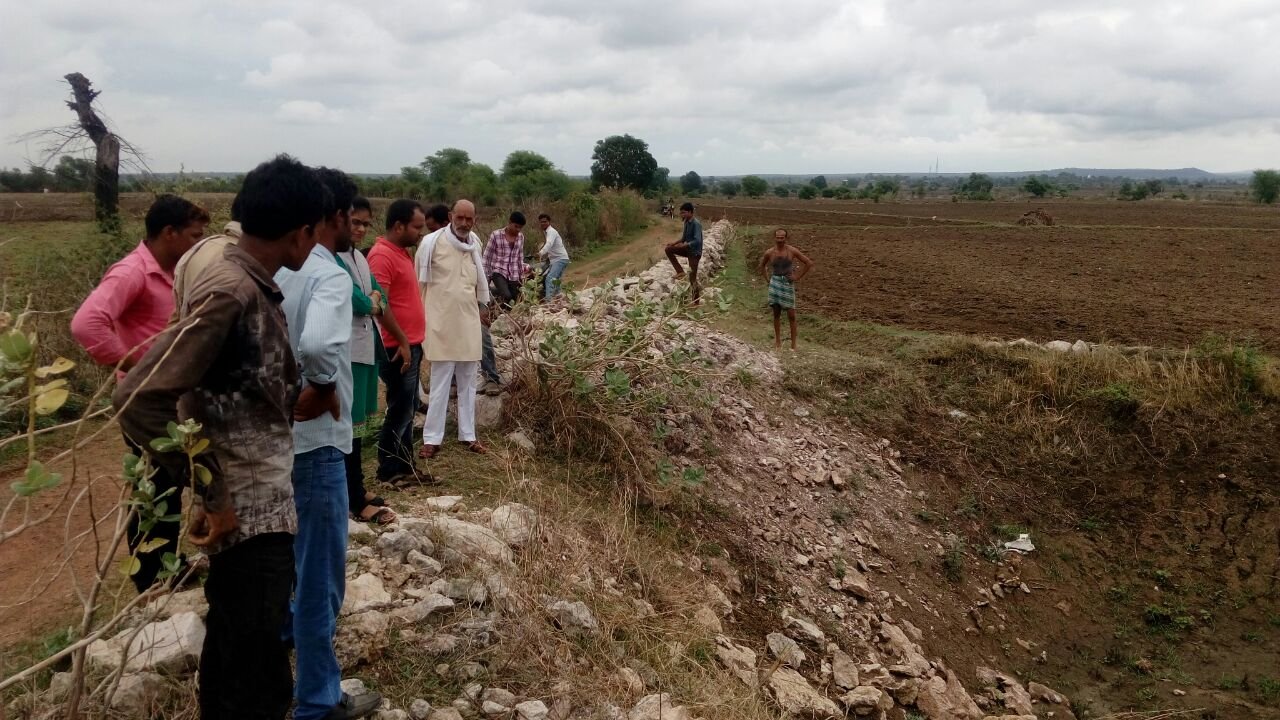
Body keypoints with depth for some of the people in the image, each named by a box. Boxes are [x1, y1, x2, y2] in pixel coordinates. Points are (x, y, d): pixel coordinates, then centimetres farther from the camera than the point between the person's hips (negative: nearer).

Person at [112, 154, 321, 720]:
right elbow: (138, 400, -26)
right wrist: (213, 493, -21)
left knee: (236, 663, 23)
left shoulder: (251, 286, 7)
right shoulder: (231, 293, -22)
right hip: (248, 513, -9)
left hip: (259, 505, 9)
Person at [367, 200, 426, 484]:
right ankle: (388, 471, 10)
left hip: (410, 345, 10)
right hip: (398, 348, -10)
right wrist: (401, 342, -20)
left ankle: (404, 467, 23)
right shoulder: (382, 255, -17)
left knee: (407, 409, 14)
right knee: (399, 410, -2)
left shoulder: (402, 252, 14)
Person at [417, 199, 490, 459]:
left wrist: (483, 306, 22)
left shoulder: (475, 244, 6)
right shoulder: (432, 243, -10)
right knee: (440, 383, -2)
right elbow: (418, 281, -6)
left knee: (468, 382, 11)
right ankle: (432, 439, 6)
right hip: (441, 322, -5)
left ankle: (468, 435, 19)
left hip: (469, 321, 5)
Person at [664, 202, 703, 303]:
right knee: (669, 249, 1)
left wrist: (684, 245, -27)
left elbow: (697, 241, -31)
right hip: (687, 249, 9)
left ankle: (696, 302, 7)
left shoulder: (696, 224, -23)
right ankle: (680, 271, 5)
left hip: (695, 252, -9)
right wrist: (673, 243, 4)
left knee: (692, 278, -3)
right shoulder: (686, 222, 4)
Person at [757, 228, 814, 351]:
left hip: (788, 283, -2)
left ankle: (793, 344, 2)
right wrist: (767, 279, 10)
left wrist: (798, 277, -4)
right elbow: (762, 265, 21)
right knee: (776, 314, 7)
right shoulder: (769, 253, 0)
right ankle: (778, 341, 16)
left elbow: (809, 263, -2)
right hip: (775, 283, 2)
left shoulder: (792, 251, -7)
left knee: (791, 315, -3)